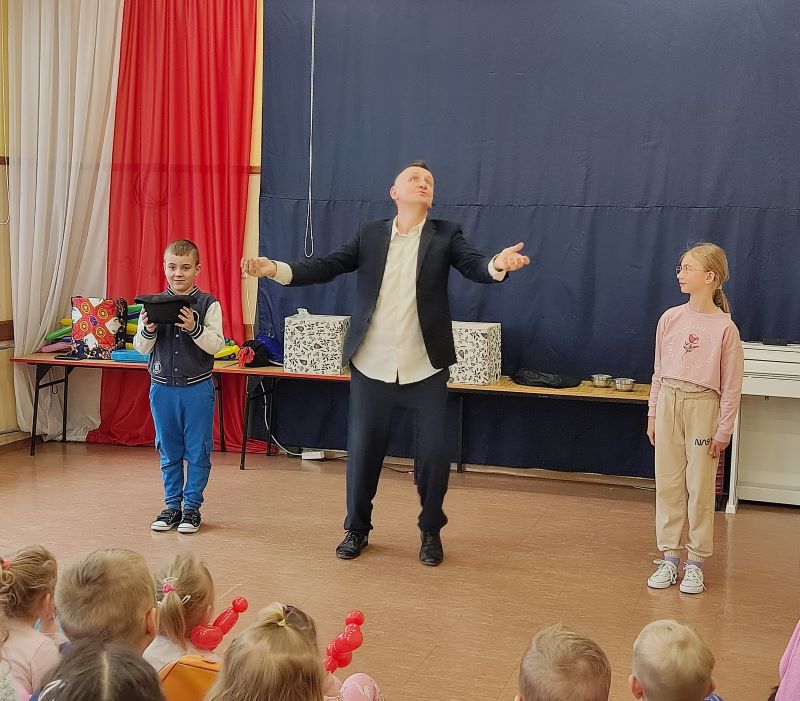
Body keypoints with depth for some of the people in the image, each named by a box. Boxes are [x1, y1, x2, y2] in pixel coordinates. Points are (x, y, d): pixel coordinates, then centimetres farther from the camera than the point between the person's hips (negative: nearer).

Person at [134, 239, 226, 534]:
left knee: (197, 451, 5)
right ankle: (172, 504, 23)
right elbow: (141, 347, 1)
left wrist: (194, 328, -27)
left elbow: (216, 344, -11)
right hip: (162, 387, 3)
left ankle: (192, 505, 17)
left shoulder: (208, 304, -5)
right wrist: (148, 330, -19)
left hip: (197, 388, -2)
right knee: (168, 451, 12)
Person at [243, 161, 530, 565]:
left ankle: (430, 531, 24)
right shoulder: (370, 235, 6)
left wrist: (498, 264, -37)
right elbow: (327, 267, -2)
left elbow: (473, 266, -13)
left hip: (424, 369, -1)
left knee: (434, 454, 2)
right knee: (362, 451, 8)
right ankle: (357, 529, 28)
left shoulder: (445, 235, 2)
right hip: (371, 366, 1)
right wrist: (275, 269, -17)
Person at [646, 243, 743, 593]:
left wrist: (723, 430, -6)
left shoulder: (725, 327, -9)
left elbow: (731, 386, -6)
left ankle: (695, 563, 14)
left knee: (700, 488, 2)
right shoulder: (670, 318, 4)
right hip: (668, 402, 5)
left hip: (702, 406, -4)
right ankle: (670, 558, 19)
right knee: (667, 483, 9)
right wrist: (653, 413, 10)